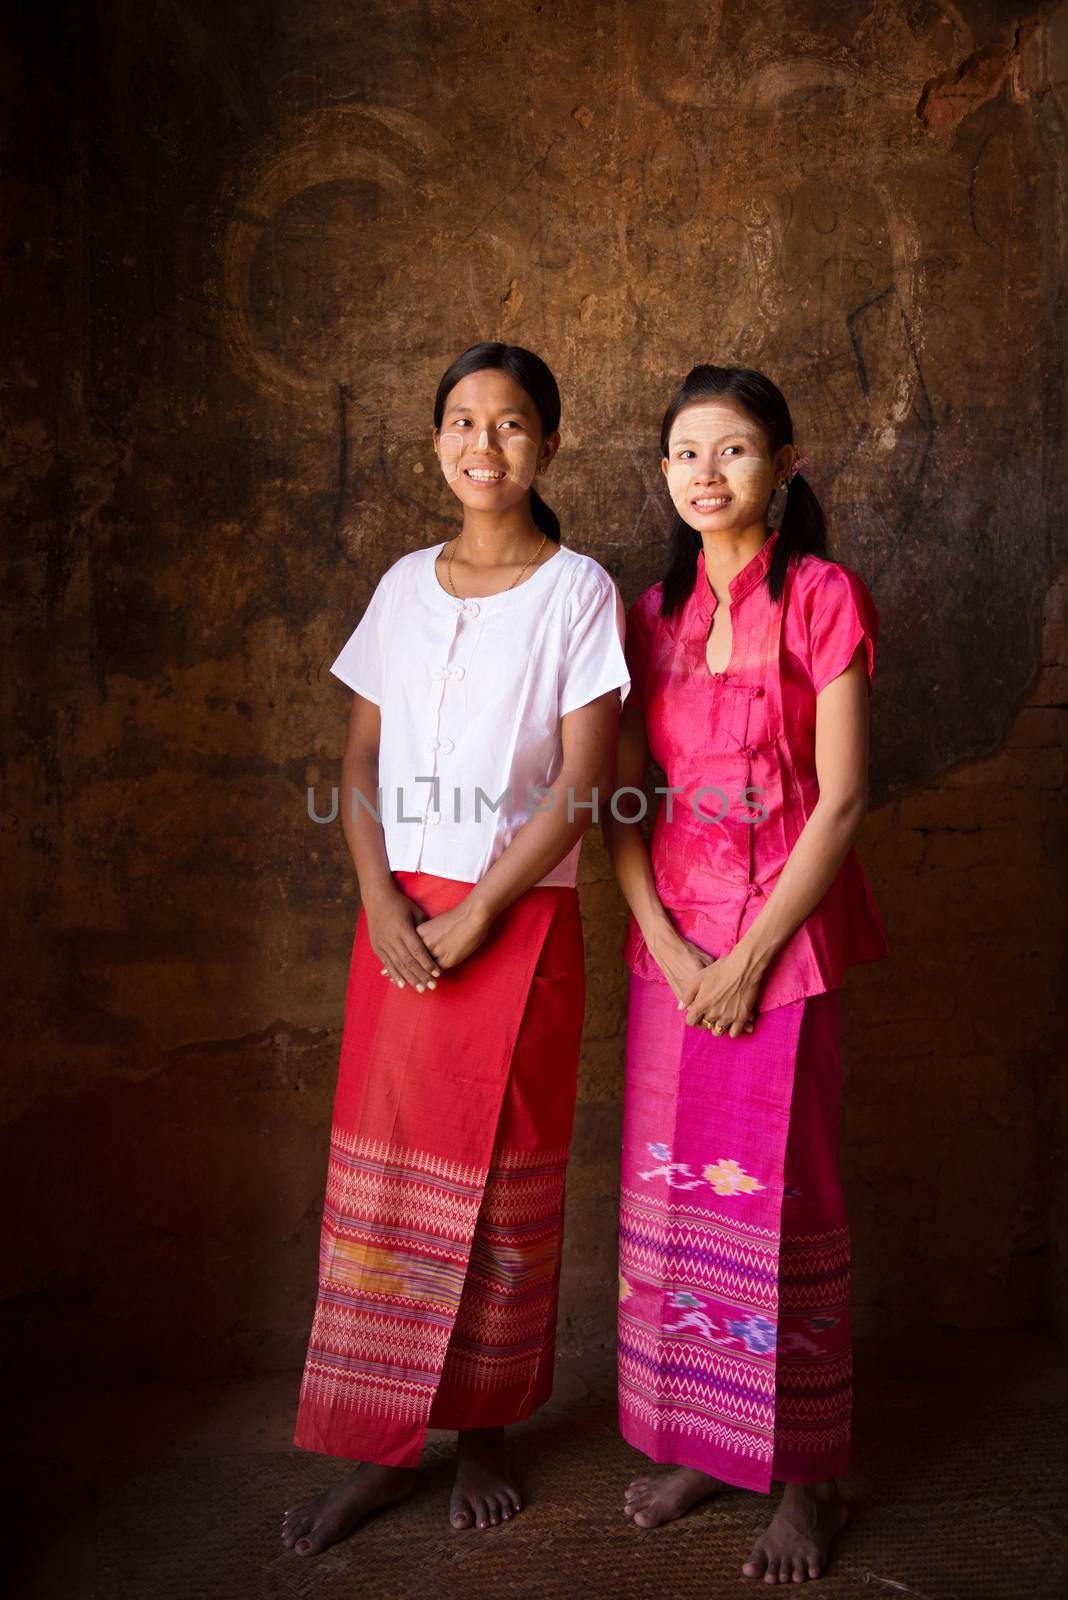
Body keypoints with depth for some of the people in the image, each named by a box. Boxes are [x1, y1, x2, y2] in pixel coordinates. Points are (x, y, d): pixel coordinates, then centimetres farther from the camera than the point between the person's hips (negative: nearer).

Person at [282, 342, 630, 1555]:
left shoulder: (578, 591, -3)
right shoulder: (405, 585, 9)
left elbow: (580, 787, -10)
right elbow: (361, 761, 7)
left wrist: (473, 918, -13)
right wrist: (382, 904, -8)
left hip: (520, 920, -3)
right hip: (401, 917, 4)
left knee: (498, 1181, 6)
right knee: (381, 1173, 7)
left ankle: (482, 1429, 27)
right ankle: (380, 1450, 22)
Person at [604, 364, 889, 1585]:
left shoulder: (823, 599, -5)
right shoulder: (654, 612, 9)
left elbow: (843, 800, -10)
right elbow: (623, 796, 5)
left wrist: (751, 956, -13)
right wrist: (664, 941, -7)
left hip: (785, 932, -4)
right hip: (672, 937, 5)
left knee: (781, 1195, 1)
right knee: (666, 1185, 9)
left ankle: (806, 1474, 20)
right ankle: (692, 1436, 27)